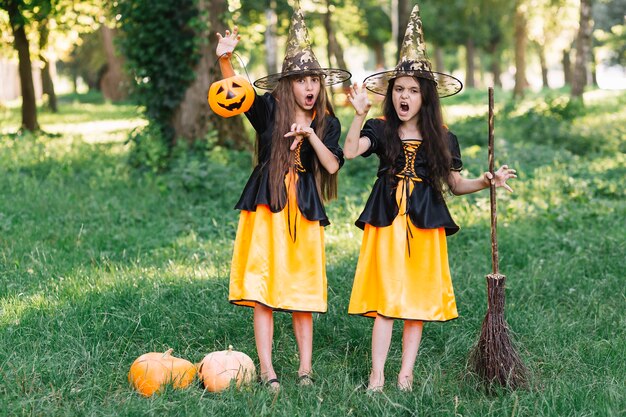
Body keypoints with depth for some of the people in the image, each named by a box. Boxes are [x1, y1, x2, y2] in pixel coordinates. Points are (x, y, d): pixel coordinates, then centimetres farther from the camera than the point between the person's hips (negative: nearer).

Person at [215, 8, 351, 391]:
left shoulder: (327, 122, 6)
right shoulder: (270, 109, 0)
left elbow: (332, 165, -6)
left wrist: (310, 133, -16)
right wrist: (225, 59, -35)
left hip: (304, 212, 2)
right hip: (266, 208, -2)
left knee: (303, 293, 5)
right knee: (262, 291, -3)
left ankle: (305, 369, 13)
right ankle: (267, 370, 3)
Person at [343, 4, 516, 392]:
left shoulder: (442, 139, 6)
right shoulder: (380, 130, 2)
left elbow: (455, 184, 11)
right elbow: (350, 151, -16)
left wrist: (486, 181, -5)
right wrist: (360, 114, -21)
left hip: (425, 223, 1)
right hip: (387, 220, -1)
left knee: (418, 299, 2)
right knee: (385, 300, -5)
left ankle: (406, 376, 9)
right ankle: (377, 377, -3)